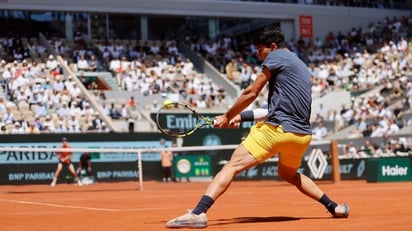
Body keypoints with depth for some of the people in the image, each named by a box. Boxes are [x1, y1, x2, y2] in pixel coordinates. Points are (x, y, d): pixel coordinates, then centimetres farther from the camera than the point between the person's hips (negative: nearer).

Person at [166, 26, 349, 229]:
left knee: (232, 166, -12)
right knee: (288, 174, 34)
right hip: (303, 135, 8)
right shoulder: (300, 66, 26)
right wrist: (242, 117, 23)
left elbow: (251, 93, 0)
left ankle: (198, 212, -28)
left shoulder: (276, 56, 2)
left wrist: (227, 116, 12)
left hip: (278, 129, -8)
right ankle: (334, 207, 34)